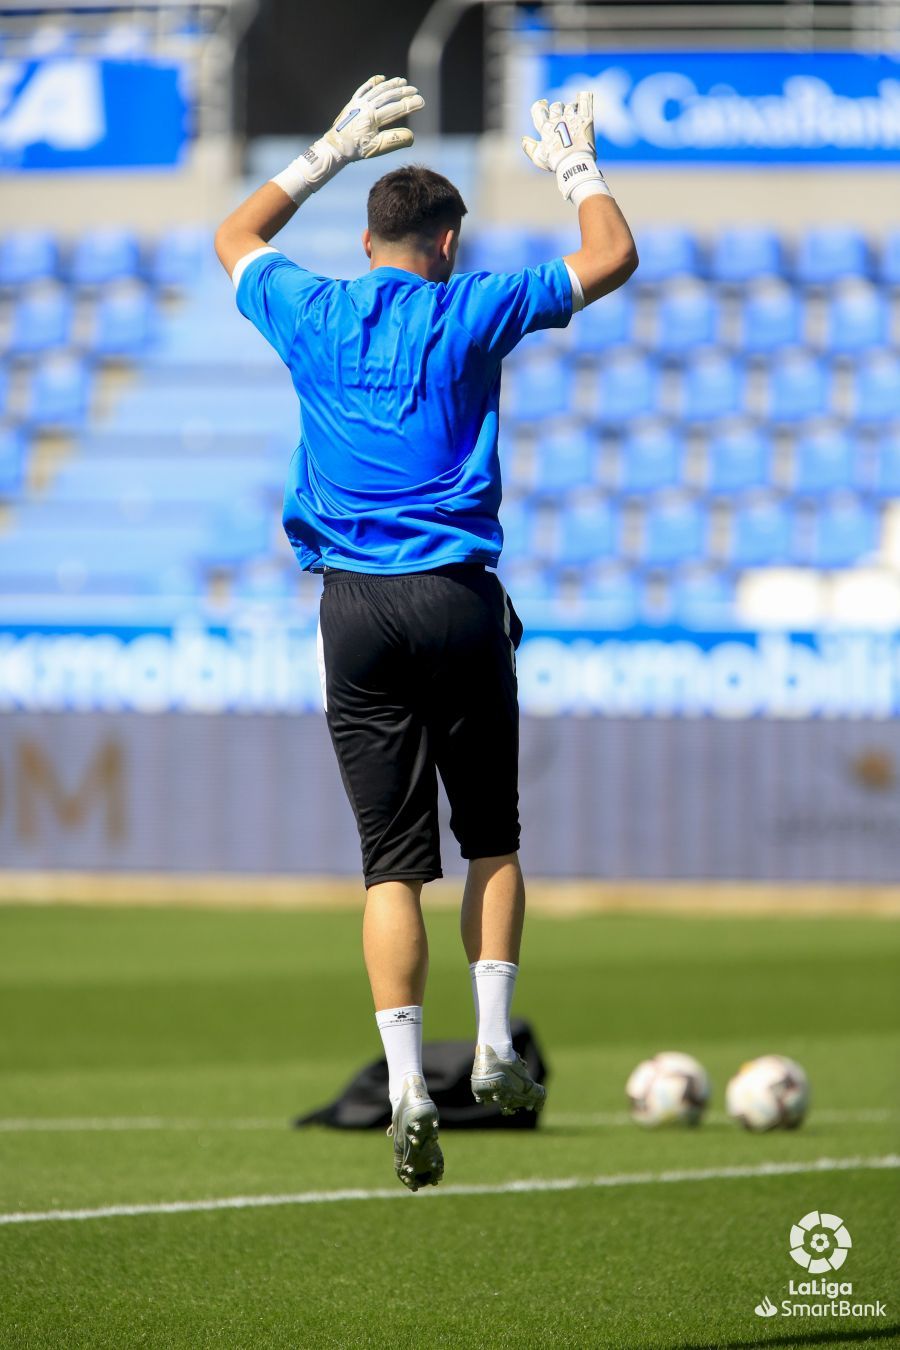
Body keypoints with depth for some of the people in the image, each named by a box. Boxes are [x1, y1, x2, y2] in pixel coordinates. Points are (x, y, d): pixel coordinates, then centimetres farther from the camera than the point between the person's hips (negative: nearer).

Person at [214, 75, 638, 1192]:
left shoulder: (310, 314, 7)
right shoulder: (468, 313, -1)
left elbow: (235, 237, 29)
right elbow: (610, 260, 6)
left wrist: (331, 152, 33)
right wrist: (577, 169, 22)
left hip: (354, 609, 2)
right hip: (457, 598, -2)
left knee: (392, 858, 0)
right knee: (491, 837, 14)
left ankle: (408, 1089, -10)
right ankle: (494, 1050, 9)